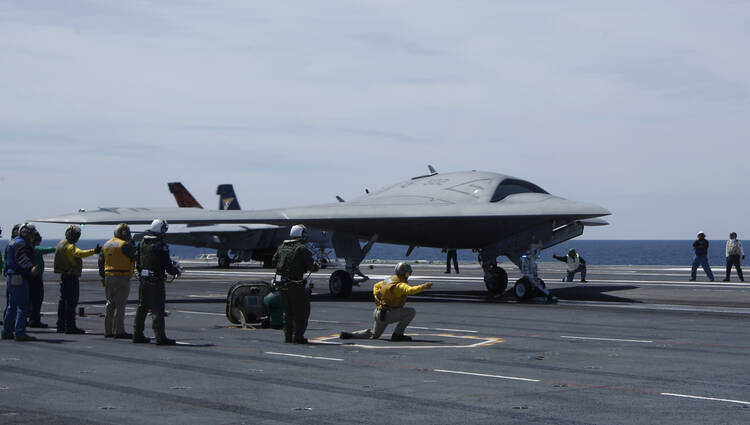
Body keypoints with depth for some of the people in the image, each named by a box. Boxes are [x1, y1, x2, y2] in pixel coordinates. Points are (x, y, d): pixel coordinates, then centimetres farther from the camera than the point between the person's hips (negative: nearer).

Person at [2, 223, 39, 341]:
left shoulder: (13, 242, 18)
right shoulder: (21, 244, -15)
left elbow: (6, 256, 35)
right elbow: (23, 258, -34)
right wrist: (31, 267, -52)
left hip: (11, 277, 11)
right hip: (19, 278, -11)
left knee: (12, 306, 17)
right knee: (23, 306, -10)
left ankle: (7, 332, 23)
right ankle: (19, 333, -13)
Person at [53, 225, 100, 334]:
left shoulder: (61, 244, 14)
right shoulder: (70, 246, -18)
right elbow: (79, 253, -37)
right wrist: (93, 251, -49)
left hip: (63, 275, 10)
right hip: (71, 277, -10)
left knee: (63, 300, 15)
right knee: (72, 301, -9)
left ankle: (61, 326, 20)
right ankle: (70, 326, -11)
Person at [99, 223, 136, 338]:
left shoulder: (106, 244, 14)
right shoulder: (125, 245, -11)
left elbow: (101, 262, 16)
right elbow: (134, 256, -7)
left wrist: (104, 277, 22)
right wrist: (132, 244, 3)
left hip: (109, 277, 7)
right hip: (122, 277, -7)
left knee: (110, 303, 13)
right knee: (120, 304, -6)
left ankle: (108, 331, 15)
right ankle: (119, 331, -8)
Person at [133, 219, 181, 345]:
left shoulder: (142, 243, 9)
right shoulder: (161, 245, -16)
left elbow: (138, 262, 16)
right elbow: (167, 265, -16)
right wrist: (176, 271, 2)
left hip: (143, 280, 8)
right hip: (156, 281, -8)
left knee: (142, 307, 15)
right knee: (157, 310, -7)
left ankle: (137, 335, 20)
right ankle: (160, 337, -8)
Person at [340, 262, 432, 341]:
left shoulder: (389, 281, 13)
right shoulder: (400, 285, -16)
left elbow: (376, 286, 28)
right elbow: (410, 290, -37)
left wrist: (377, 298, 20)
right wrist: (423, 287, -39)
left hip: (378, 312, 9)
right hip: (387, 314, -9)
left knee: (374, 335, 29)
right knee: (412, 312, -13)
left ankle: (348, 334, 17)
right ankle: (397, 334, -10)